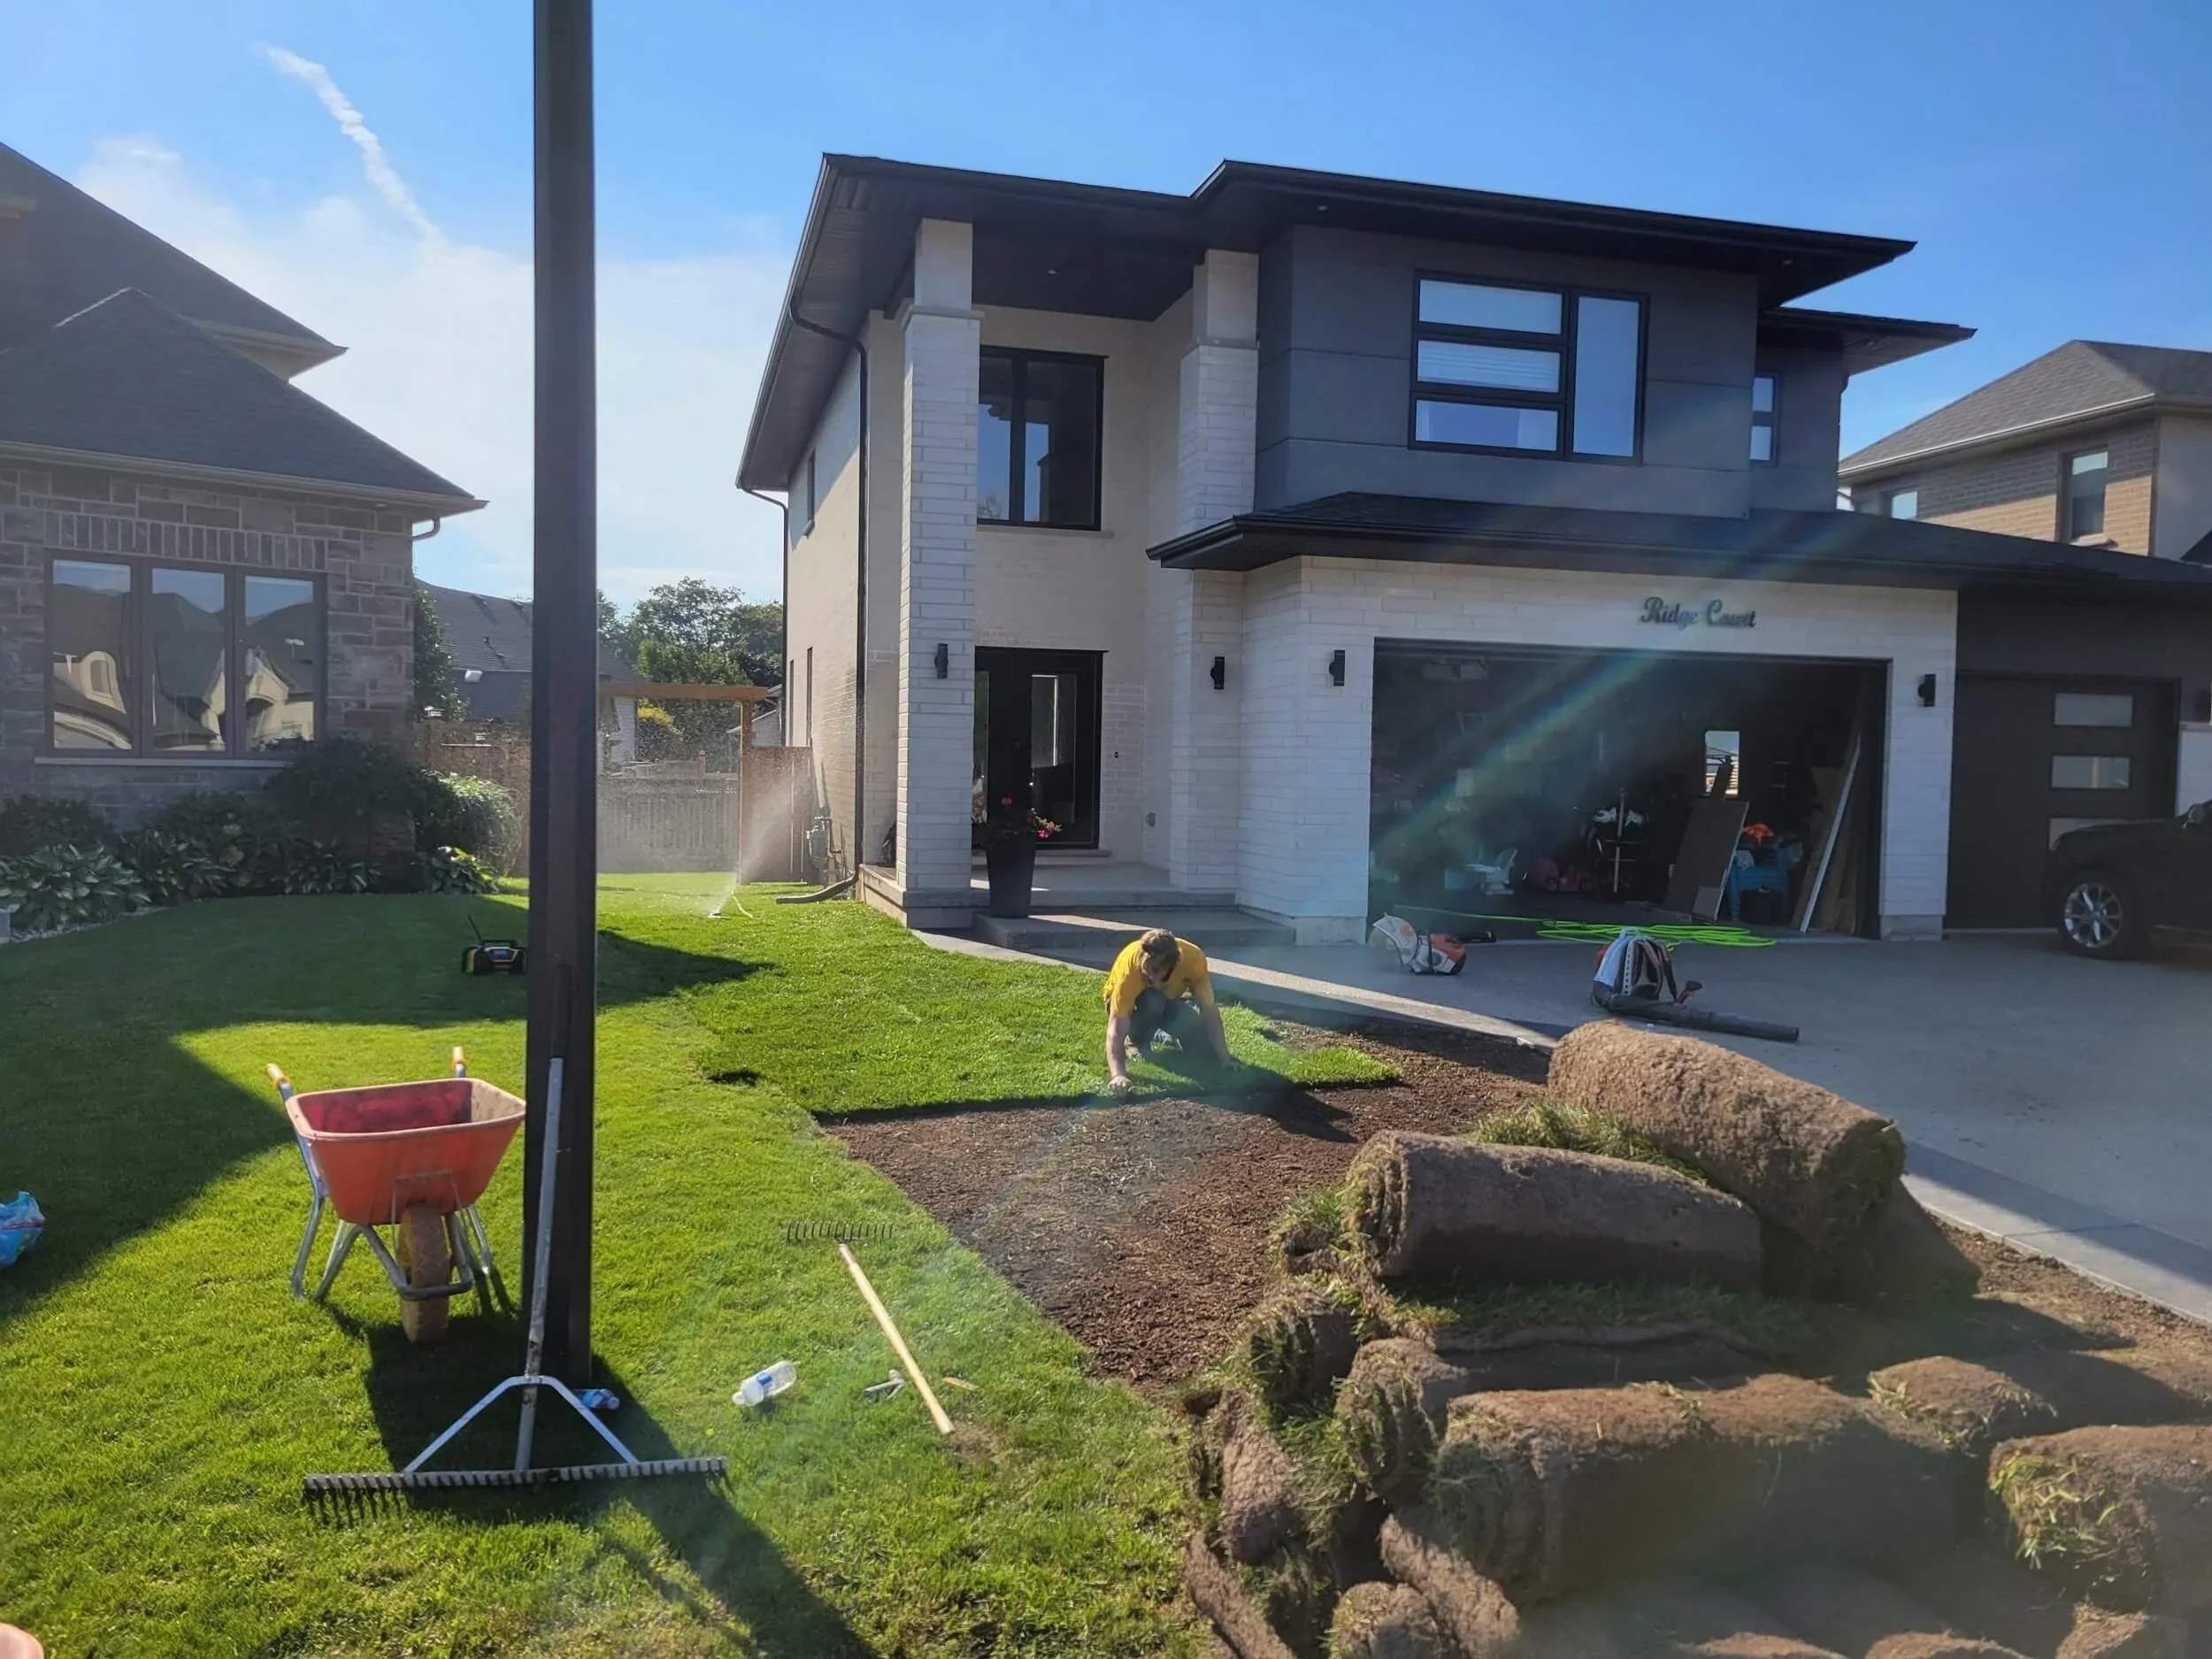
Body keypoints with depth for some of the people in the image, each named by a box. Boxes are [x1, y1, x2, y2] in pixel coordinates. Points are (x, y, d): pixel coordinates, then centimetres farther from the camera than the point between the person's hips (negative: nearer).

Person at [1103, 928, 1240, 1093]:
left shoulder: (1193, 959, -34)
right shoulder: (1129, 969, -40)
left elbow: (1209, 1011, -27)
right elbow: (1116, 1029, -44)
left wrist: (1224, 1060, -31)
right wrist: (1118, 1075, -58)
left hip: (1168, 1001, 3)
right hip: (1130, 1005, -3)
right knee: (1154, 1002, -37)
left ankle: (1153, 1034, -4)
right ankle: (1135, 1040, -9)